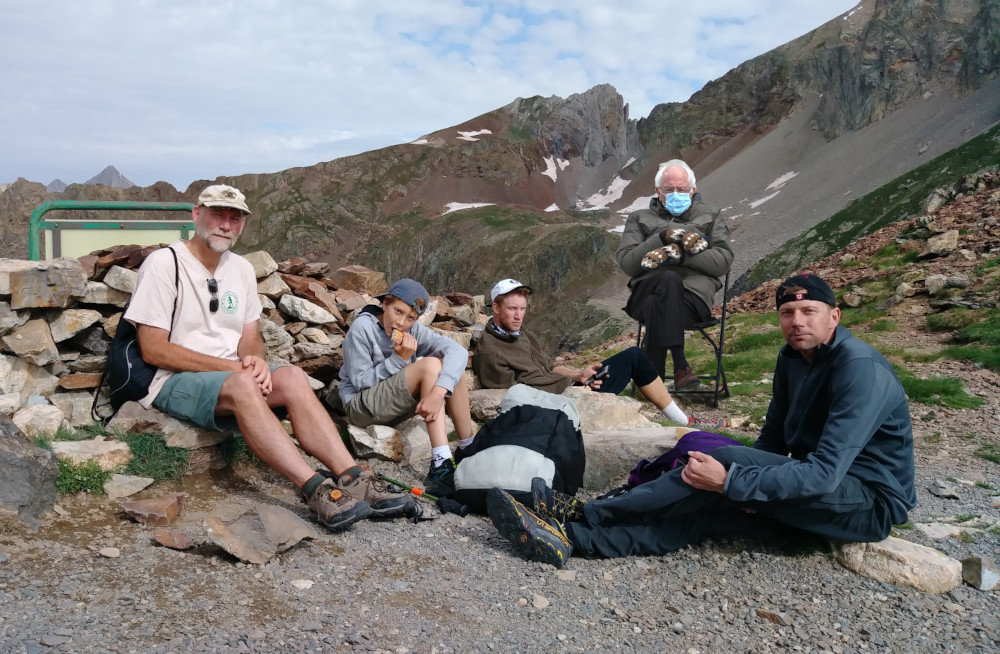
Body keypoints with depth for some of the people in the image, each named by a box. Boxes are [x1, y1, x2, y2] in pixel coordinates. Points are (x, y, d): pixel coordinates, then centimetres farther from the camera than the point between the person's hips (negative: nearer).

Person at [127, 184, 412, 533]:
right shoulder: (163, 263, -8)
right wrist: (232, 367, -20)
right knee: (242, 385, -36)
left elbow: (250, 338, 11)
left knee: (292, 377, -23)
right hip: (173, 381, -6)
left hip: (230, 373, 6)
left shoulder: (242, 269, 12)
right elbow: (153, 350, -14)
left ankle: (354, 479, -33)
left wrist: (255, 360, -15)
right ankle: (316, 490, -44)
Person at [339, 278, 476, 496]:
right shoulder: (362, 327, -16)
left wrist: (439, 390, -37)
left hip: (396, 404, 6)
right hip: (361, 404, -6)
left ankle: (468, 450, -7)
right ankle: (441, 466, -34)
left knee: (452, 364, -12)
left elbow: (458, 351, -20)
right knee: (430, 365, -27)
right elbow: (360, 381, -17)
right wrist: (399, 359, -26)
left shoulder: (413, 330, -4)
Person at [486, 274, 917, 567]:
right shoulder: (793, 357, 4)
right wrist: (750, 486, -12)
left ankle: (583, 515, -22)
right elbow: (773, 438, 8)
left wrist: (731, 480, -33)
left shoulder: (860, 370, -24)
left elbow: (825, 474, -31)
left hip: (871, 501, -8)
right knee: (709, 510, -16)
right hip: (815, 490, 8)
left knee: (727, 461, -26)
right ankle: (570, 538, -25)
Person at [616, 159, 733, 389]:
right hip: (647, 290, 1)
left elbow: (723, 261, 7)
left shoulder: (710, 217, 27)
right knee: (670, 280, -38)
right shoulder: (640, 219, 27)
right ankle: (680, 367, -40)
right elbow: (626, 263, 8)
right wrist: (663, 238, -4)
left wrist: (681, 254, -7)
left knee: (657, 307, -37)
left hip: (694, 294, 0)